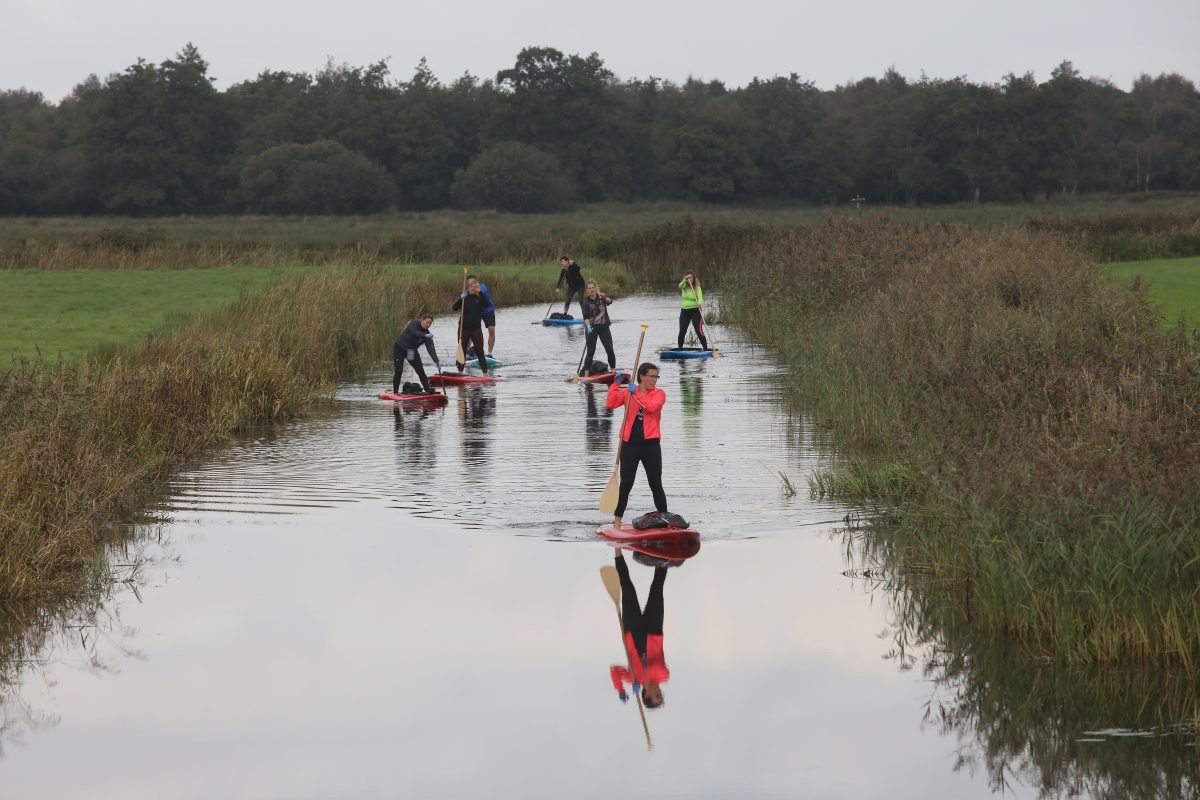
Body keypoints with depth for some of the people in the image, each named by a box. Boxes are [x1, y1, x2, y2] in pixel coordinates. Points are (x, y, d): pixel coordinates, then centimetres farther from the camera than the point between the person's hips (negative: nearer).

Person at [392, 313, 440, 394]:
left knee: (420, 371, -4)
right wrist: (425, 335, -53)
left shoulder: (427, 334, -9)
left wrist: (436, 361, -28)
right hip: (399, 348, -5)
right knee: (399, 371, -11)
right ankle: (395, 392, 0)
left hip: (412, 351, 5)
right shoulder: (414, 323, -20)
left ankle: (428, 390, 1)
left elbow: (430, 348, -16)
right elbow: (414, 332, -41)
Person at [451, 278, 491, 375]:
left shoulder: (479, 297, 1)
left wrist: (480, 293, -25)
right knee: (462, 351, 5)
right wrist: (460, 299, -24)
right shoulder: (464, 297, 0)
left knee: (480, 352, -2)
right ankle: (460, 373, 12)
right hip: (464, 329, 0)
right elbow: (453, 308, -9)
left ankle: (485, 373, 1)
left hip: (476, 328, 0)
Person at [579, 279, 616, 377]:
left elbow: (609, 302, -17)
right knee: (590, 352, -6)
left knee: (610, 350, -4)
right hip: (592, 329, -2)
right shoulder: (586, 302, -3)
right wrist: (588, 326, -30)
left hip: (604, 327, 2)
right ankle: (586, 375, -6)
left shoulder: (601, 298, 3)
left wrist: (604, 298, -38)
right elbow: (586, 317, -13)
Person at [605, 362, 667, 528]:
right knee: (625, 485, 4)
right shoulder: (628, 392, 7)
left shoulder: (659, 394, 1)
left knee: (656, 485, 4)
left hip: (650, 444, -1)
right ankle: (617, 521, 12)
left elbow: (652, 407, -19)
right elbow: (610, 403, -6)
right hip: (630, 444, 1)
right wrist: (616, 384, -12)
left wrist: (636, 394, -19)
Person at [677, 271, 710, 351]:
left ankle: (705, 348, -8)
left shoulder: (697, 288, -4)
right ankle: (680, 349, 20)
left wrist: (699, 303, -38)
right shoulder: (684, 287, 4)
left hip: (695, 311, -4)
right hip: (684, 311, 4)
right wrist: (685, 280, -38)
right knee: (682, 332, 5)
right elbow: (680, 286, -19)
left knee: (699, 331, -11)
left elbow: (700, 298, -16)